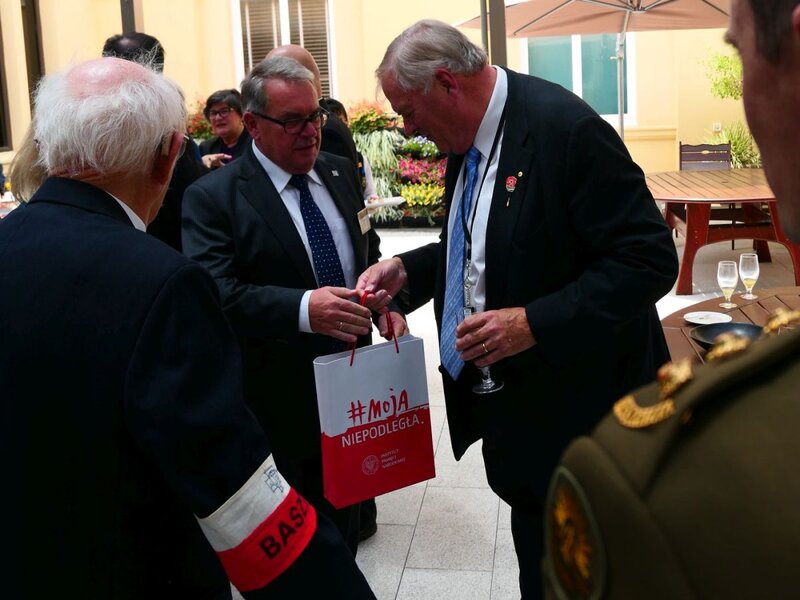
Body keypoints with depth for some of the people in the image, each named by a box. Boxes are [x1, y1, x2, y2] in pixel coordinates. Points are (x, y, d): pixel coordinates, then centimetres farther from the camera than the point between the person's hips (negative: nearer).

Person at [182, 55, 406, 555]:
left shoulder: (342, 174, 7)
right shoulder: (213, 197, -12)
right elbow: (215, 294, -22)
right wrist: (302, 308, -37)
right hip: (278, 405, -5)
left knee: (346, 520, 21)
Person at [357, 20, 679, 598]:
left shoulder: (565, 127, -21)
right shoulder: (467, 138, 6)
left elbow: (649, 259, -23)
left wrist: (535, 323, -27)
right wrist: (408, 270, 3)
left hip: (571, 399, -8)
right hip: (505, 396, 8)